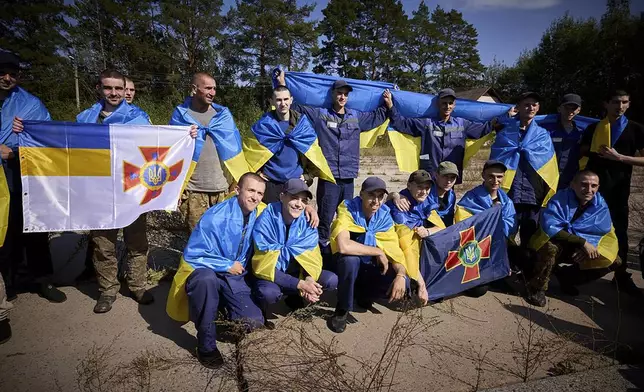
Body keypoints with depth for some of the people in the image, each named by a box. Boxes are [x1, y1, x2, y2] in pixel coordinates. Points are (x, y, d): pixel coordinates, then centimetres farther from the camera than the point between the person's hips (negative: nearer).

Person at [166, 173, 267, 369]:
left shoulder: (259, 214, -7)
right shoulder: (215, 217, -23)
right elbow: (192, 255, -19)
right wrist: (228, 266, -18)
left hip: (234, 278, 5)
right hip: (204, 272, -4)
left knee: (254, 323, -17)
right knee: (207, 279, -42)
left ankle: (221, 308, 19)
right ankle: (206, 344, -20)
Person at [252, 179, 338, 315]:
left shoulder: (307, 221, -9)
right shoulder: (266, 220, -22)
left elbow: (310, 256, -7)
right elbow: (264, 266, -25)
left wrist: (309, 278, -30)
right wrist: (299, 284, -30)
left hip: (295, 273, 4)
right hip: (270, 276, -4)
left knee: (331, 280, -15)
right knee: (269, 292, -37)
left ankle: (295, 297, 12)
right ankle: (260, 310, 1)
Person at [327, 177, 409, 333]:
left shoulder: (384, 216, -8)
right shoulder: (348, 209, -23)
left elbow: (395, 250, -9)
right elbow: (343, 246, -40)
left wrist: (401, 275, -30)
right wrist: (378, 252, -29)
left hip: (370, 267, 4)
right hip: (347, 265, -4)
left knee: (403, 283, -21)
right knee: (351, 259, -39)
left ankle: (363, 294, 10)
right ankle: (342, 310, -13)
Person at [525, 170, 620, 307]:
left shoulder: (601, 205, -8)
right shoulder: (560, 199, -22)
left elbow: (602, 231, -13)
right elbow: (550, 227, -33)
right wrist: (583, 242, -34)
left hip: (581, 249, 5)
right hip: (557, 245, -5)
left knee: (613, 261, -10)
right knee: (550, 247, -37)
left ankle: (566, 277, 8)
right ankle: (536, 288, -16)